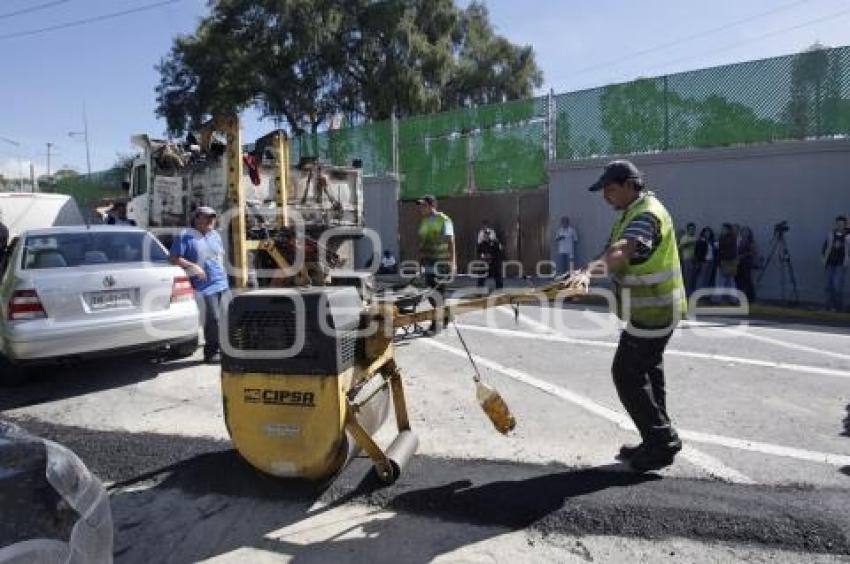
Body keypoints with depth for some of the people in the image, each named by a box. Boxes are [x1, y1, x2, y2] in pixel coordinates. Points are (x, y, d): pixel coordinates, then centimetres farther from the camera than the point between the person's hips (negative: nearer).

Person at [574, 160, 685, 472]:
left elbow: (621, 251, -41)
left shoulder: (646, 213, -21)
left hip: (651, 310, -11)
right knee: (647, 372, 18)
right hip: (652, 308, 11)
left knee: (627, 374, -7)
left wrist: (591, 267, -56)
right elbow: (619, 251, 21)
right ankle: (659, 441, 30)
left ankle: (662, 442, 5)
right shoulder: (635, 212, 13)